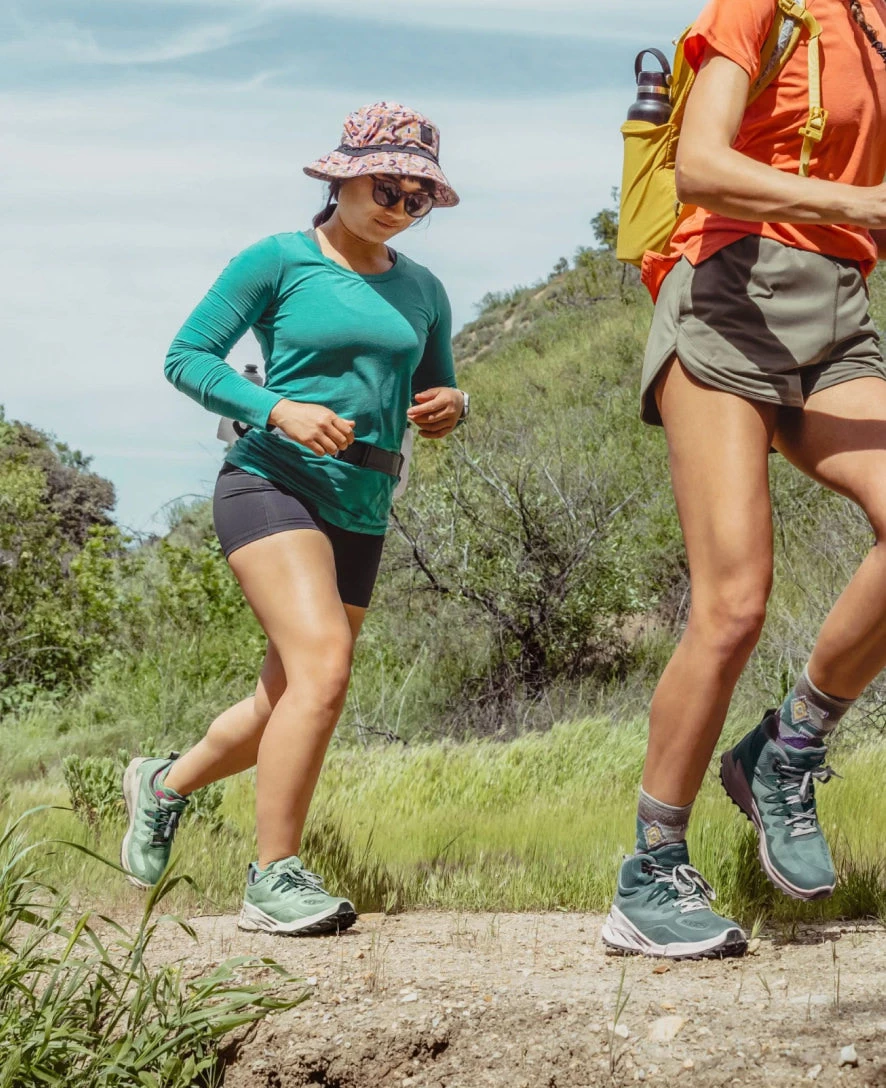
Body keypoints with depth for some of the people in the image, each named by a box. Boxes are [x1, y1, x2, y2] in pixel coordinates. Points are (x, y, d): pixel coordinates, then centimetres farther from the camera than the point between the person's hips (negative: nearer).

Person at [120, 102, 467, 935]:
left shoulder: (422, 291, 14)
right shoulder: (278, 262, -1)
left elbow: (434, 394, 22)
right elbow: (186, 356, -3)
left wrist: (448, 408, -2)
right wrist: (276, 409, -18)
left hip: (360, 513, 6)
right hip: (272, 484, -6)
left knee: (289, 703, 10)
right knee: (323, 663, -24)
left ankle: (164, 783, 39)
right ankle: (273, 879, -17)